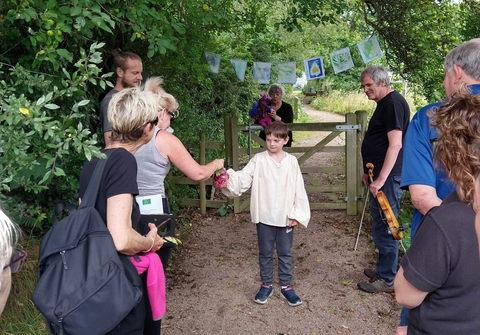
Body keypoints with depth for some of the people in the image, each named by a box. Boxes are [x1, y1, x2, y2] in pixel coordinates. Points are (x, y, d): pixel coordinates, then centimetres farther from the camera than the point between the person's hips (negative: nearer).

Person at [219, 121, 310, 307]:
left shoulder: (292, 161, -2)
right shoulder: (258, 160, -4)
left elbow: (299, 189, 0)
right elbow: (243, 177, -15)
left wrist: (297, 214, -3)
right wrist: (228, 176, -35)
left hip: (285, 217, 1)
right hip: (264, 216, 0)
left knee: (285, 253, 13)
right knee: (265, 253, 13)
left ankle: (286, 286, 28)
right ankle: (266, 285, 29)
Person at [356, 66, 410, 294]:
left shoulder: (393, 103, -15)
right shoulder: (384, 103, 16)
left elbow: (395, 145, -23)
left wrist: (381, 179, -25)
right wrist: (370, 171, 21)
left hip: (387, 176, -10)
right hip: (379, 174, 10)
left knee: (383, 226, -2)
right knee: (381, 225, 17)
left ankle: (387, 279, 10)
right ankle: (384, 269, 30)